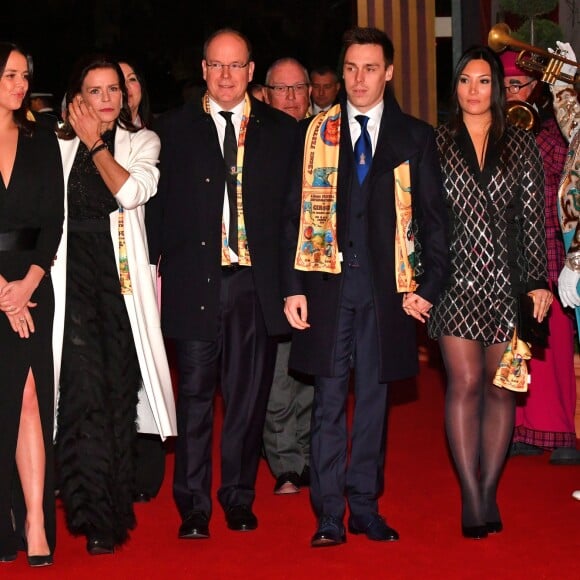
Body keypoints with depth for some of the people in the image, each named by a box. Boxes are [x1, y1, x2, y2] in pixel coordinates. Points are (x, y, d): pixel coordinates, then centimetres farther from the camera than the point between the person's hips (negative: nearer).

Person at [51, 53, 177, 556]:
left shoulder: (143, 142, 11)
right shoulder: (57, 145, 10)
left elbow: (134, 191, -9)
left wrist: (96, 144, -4)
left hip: (123, 277, 1)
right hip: (74, 279, -1)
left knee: (121, 391, 5)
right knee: (83, 391, -11)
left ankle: (119, 506, 19)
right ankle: (95, 518, -9)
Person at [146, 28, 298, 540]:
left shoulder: (282, 131, 9)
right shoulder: (174, 129, 7)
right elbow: (157, 205, 6)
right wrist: (154, 269, -2)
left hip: (257, 283, 1)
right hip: (195, 281, -1)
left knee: (249, 396, 6)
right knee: (195, 393, 1)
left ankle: (240, 499, 18)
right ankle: (193, 507, 8)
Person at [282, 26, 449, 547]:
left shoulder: (416, 138, 6)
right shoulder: (315, 132, 6)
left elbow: (433, 219, 6)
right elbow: (296, 214, 5)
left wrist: (428, 287, -3)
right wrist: (293, 287, -3)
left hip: (386, 287, 1)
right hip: (326, 283, 0)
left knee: (374, 398, 7)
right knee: (329, 400, 1)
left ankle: (365, 508, 16)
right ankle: (329, 515, 7)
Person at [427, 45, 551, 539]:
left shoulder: (522, 146, 8)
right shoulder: (436, 144, 5)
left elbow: (534, 219, 6)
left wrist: (538, 281, -1)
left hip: (507, 279, 2)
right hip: (456, 278, -1)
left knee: (500, 386, 4)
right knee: (465, 383, -8)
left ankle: (488, 492, 12)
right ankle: (471, 498, -5)